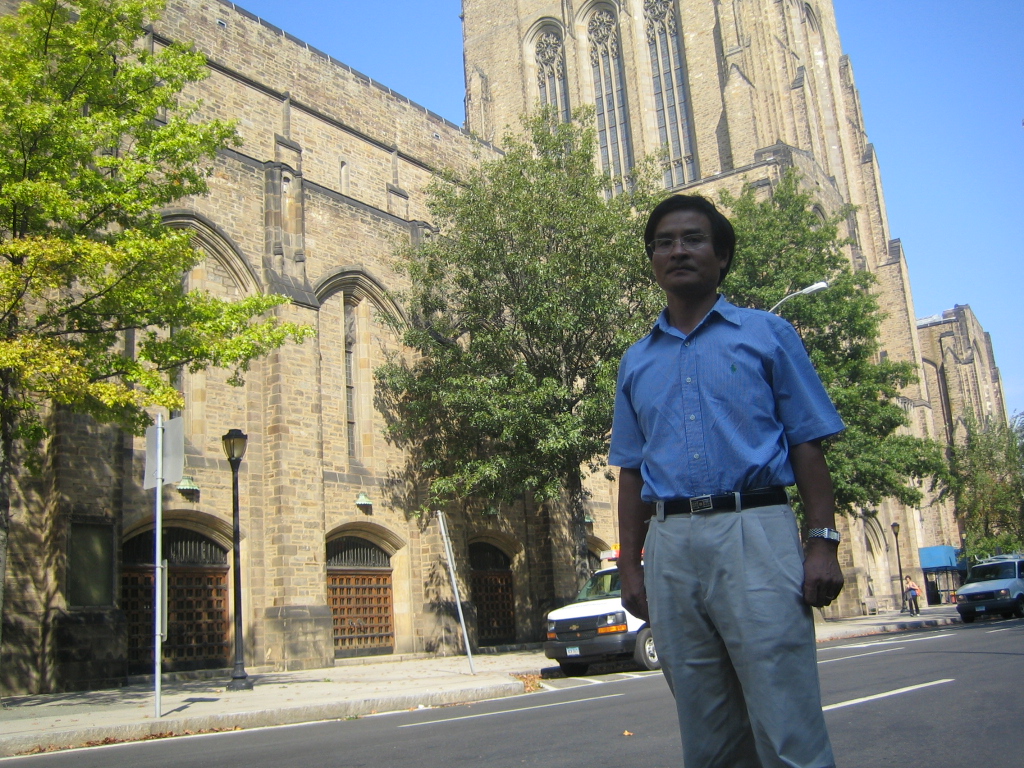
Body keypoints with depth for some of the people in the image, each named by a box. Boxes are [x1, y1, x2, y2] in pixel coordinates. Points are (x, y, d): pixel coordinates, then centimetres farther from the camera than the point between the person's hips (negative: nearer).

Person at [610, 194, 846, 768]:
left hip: (754, 532, -3)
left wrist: (824, 543, -7)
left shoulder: (768, 334, 9)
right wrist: (630, 568, 11)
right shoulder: (636, 362, 18)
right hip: (669, 546, 4)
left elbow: (807, 444, 4)